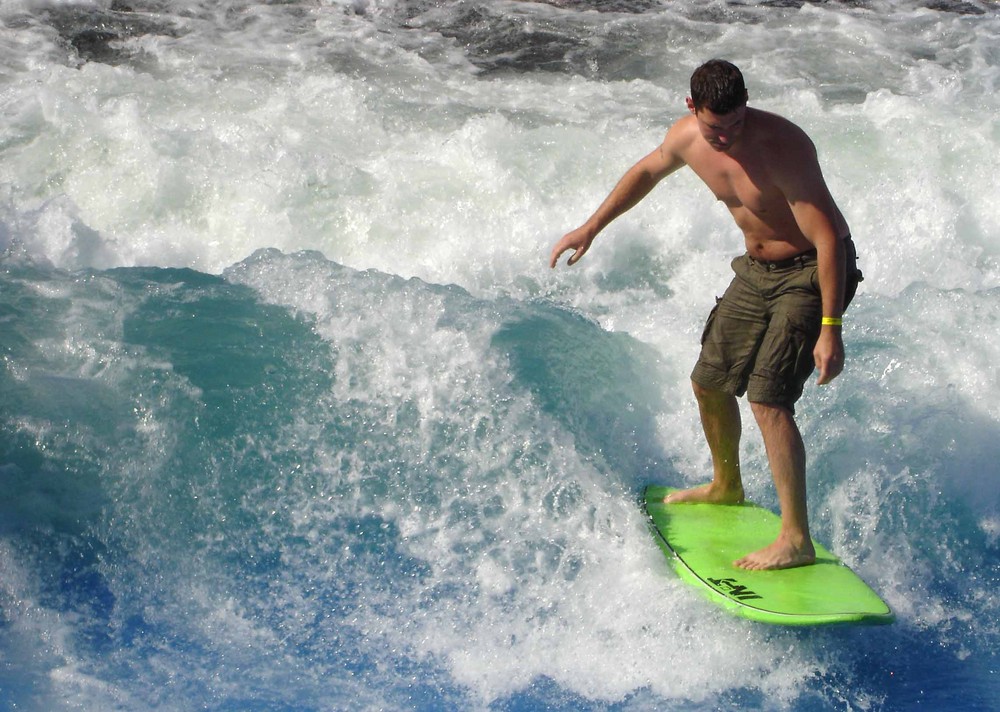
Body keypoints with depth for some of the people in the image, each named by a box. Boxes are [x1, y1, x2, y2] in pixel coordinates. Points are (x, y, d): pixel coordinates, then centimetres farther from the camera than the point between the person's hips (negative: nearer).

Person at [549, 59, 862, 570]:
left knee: (767, 400, -19)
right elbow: (647, 171, 16)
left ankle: (796, 540, -13)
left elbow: (828, 237, -30)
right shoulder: (686, 137, -8)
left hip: (812, 272, -8)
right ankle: (726, 487, 43)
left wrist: (830, 328, -33)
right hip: (756, 270, 8)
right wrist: (592, 227, 20)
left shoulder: (780, 146, -30)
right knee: (709, 383, 17)